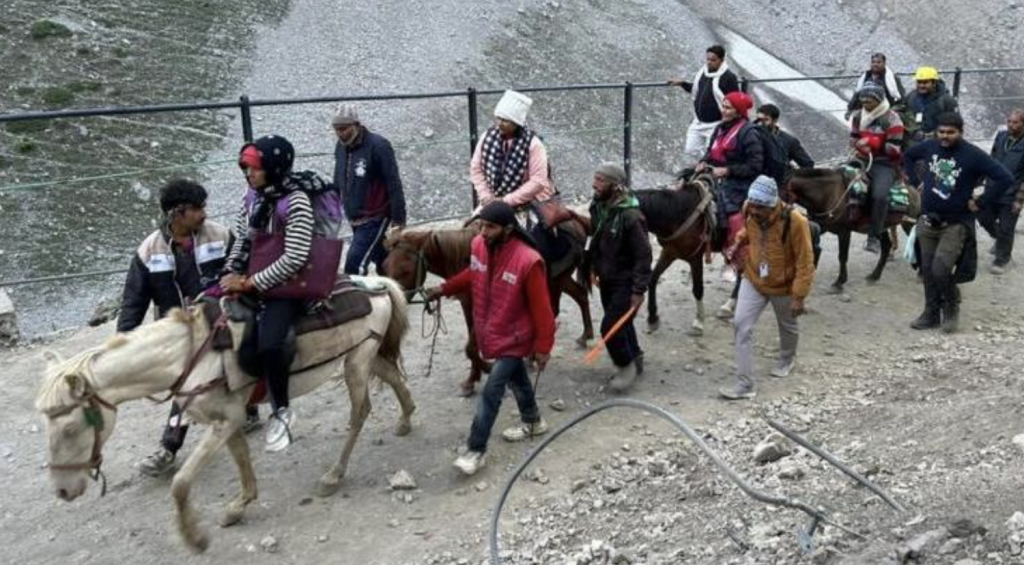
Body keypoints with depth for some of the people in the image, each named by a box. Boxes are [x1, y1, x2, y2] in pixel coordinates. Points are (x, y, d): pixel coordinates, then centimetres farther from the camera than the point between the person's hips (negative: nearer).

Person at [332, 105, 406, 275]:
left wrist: (398, 219, -17)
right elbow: (338, 182, 15)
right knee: (384, 263, 17)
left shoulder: (378, 146, -15)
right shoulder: (341, 147, 6)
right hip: (354, 219, 7)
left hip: (375, 219, -7)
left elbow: (394, 185, -16)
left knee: (354, 266, -14)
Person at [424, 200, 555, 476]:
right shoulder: (478, 245, -10)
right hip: (489, 332, 7)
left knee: (491, 391, -5)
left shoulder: (527, 261, -30)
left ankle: (475, 451, 5)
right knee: (515, 377, 26)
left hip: (513, 337, -7)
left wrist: (543, 347, -17)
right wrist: (445, 289, 7)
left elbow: (541, 307, -21)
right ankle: (533, 421, 48)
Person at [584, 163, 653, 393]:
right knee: (621, 324, 21)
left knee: (610, 327, -9)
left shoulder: (630, 216, -24)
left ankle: (627, 365, 12)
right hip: (606, 279, 8)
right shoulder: (598, 207, -1)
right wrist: (591, 267, 16)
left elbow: (643, 256, -22)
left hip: (625, 283, -8)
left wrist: (639, 290, -23)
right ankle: (635, 357, 41)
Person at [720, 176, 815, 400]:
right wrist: (739, 241, -5)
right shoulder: (749, 211, -16)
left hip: (783, 286, -3)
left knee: (787, 326, 21)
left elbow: (804, 262, -22)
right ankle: (745, 384, -3)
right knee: (741, 324, -8)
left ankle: (787, 359, 55)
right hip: (753, 280, 3)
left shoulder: (794, 221, -30)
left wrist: (799, 296, -21)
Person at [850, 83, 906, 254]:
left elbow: (893, 150, -14)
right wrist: (859, 146, -5)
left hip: (884, 164, -6)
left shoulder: (891, 119, -10)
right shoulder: (858, 116, 8)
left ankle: (875, 237, -20)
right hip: (862, 160, 6)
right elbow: (853, 139, 19)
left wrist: (872, 141, -24)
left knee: (879, 195, -27)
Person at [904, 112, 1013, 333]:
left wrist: (980, 203, -16)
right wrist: (916, 181, 11)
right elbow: (909, 156, 22)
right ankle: (931, 314, 26)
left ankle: (951, 307, 14)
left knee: (940, 270, -14)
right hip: (928, 221, 5)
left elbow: (1005, 178, -17)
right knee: (927, 271, 11)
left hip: (956, 224, -5)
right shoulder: (929, 147, 0)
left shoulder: (973, 155, -14)